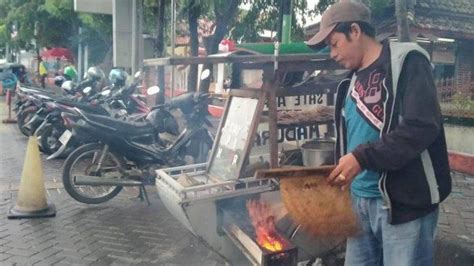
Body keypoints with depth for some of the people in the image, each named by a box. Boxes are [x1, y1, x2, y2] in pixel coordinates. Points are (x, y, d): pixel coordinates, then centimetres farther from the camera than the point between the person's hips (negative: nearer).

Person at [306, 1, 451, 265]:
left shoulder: (406, 61, -7)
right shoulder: (352, 81, 16)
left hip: (404, 201, -7)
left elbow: (422, 127, -18)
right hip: (360, 199, 7)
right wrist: (334, 179, 16)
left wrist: (362, 157, -22)